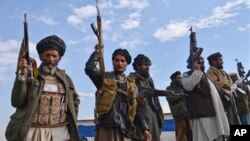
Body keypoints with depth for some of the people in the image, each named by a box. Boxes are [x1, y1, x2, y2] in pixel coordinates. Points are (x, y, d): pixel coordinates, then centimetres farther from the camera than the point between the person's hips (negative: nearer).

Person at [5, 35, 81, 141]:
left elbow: (75, 101, 23)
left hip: (59, 132, 2)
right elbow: (16, 102, -5)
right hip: (31, 132, -2)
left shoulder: (65, 79, 11)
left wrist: (72, 123, 12)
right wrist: (21, 75, -13)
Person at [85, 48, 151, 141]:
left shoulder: (132, 85, 18)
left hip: (124, 130, 4)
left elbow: (136, 110, 16)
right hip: (106, 127, -3)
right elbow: (89, 68, -9)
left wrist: (144, 128, 7)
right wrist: (97, 52, 3)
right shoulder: (105, 78, 10)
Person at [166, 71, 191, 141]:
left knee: (191, 135, 6)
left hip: (189, 113, 6)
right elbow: (170, 98, -12)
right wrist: (182, 94, -9)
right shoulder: (169, 88, 7)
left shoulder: (183, 87, 23)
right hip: (180, 115, -5)